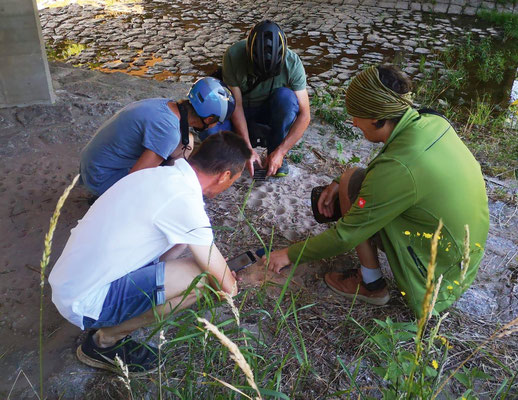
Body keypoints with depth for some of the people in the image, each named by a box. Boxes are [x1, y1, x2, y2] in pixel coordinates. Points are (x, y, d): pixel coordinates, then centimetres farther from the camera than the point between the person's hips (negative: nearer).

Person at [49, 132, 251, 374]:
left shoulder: (162, 174, 3)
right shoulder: (184, 200, -23)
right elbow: (227, 287, -15)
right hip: (85, 303, -9)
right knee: (200, 276, -18)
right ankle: (106, 340, 1)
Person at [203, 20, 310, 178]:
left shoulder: (292, 62, -24)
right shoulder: (233, 55, -24)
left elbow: (304, 115, -22)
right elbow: (236, 104, -20)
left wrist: (280, 152, -29)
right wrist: (248, 149, -26)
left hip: (272, 112, 0)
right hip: (243, 112, 0)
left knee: (285, 96, -34)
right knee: (210, 132, -29)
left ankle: (277, 153, -14)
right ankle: (258, 134, -1)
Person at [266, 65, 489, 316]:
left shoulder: (398, 168, -30)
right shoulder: (434, 123, -6)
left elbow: (345, 236, -21)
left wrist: (290, 255, -8)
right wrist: (338, 185, 2)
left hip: (436, 274, -8)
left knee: (352, 180, -11)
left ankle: (371, 284, 2)